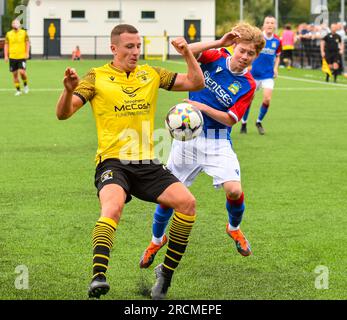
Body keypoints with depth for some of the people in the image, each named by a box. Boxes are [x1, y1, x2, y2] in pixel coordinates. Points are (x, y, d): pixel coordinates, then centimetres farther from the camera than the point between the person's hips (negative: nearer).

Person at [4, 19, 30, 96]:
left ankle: (25, 85, 13)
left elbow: (27, 43, 5)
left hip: (22, 56, -2)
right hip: (12, 57, 2)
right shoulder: (8, 34, 5)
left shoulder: (24, 33, 1)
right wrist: (6, 56, 2)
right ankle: (18, 90, 15)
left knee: (22, 72, -14)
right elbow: (6, 45, 8)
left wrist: (27, 53, -5)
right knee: (15, 74, 4)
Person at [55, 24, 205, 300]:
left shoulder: (151, 75, 13)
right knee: (113, 207, -34)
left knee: (187, 202, -16)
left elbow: (196, 83, 16)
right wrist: (69, 90, -28)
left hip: (147, 164, 4)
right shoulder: (97, 77, 2)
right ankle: (98, 276, -43)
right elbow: (64, 113, -6)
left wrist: (188, 54, -1)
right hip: (113, 162, -4)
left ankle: (166, 274, -3)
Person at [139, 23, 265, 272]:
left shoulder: (247, 85, -7)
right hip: (188, 136, 1)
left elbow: (231, 119, -11)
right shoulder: (216, 57, -4)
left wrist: (202, 107, -21)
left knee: (234, 190, -19)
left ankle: (234, 228, 15)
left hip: (217, 141, -1)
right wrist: (220, 42, -26)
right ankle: (157, 240, 30)